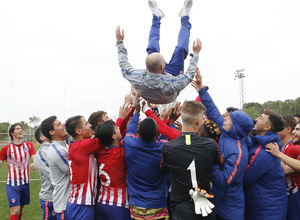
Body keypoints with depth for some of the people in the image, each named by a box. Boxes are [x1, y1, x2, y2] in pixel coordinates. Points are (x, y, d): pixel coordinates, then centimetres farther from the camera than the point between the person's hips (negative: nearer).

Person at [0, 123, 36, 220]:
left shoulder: (29, 145, 4)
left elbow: (35, 158, -8)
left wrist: (35, 164, -31)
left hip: (25, 182, 3)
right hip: (12, 184, -3)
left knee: (21, 208, 16)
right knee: (15, 210, -10)